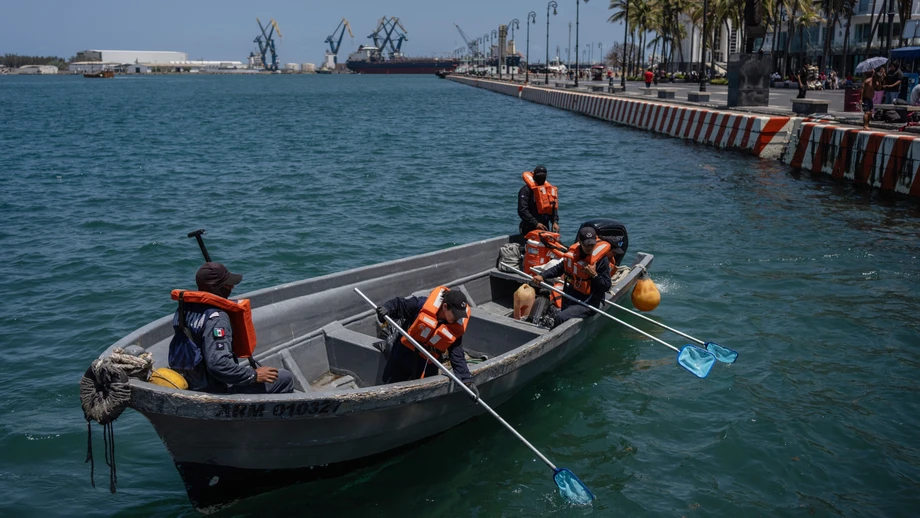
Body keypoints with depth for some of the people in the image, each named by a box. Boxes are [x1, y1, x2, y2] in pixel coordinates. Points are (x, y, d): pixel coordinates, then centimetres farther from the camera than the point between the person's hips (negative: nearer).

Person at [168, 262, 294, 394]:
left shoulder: (184, 308, 5)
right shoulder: (216, 318, -24)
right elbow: (218, 364, -32)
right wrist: (254, 375, -23)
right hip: (213, 391, -10)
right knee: (285, 379, -9)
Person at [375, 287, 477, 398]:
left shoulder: (457, 328, -16)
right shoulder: (422, 304, -22)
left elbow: (458, 356, -12)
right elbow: (398, 304, -10)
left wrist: (467, 379, -19)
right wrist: (386, 310, -31)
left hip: (427, 366, 1)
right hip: (404, 354, -1)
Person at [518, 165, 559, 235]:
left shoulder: (550, 189, 12)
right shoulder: (526, 190, -10)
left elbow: (554, 208, 15)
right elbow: (522, 210, -18)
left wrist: (555, 222, -2)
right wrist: (536, 224, -22)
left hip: (545, 228, 6)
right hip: (529, 229, -6)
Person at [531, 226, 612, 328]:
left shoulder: (602, 259, -13)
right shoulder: (573, 253, -1)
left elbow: (607, 286, -11)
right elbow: (560, 268, 16)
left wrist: (594, 274, -23)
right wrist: (543, 276, 5)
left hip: (587, 304, -6)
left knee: (560, 318, -23)